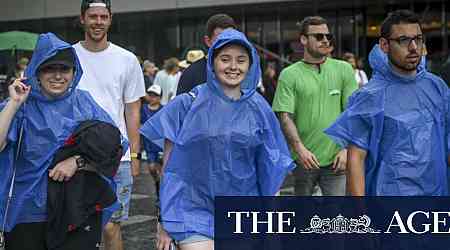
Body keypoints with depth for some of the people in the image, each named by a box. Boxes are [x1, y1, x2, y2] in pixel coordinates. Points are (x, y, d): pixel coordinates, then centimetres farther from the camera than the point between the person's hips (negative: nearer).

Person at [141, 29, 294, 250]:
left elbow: (271, 169, 9)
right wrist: (165, 222, -5)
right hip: (196, 213, -2)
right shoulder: (187, 105, -3)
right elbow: (170, 166, -2)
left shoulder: (258, 109, 4)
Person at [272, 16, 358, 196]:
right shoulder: (289, 75, 1)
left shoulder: (343, 70, 5)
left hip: (335, 159, 0)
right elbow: (285, 116, -6)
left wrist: (346, 149, -8)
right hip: (303, 159, 0)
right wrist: (299, 148, -20)